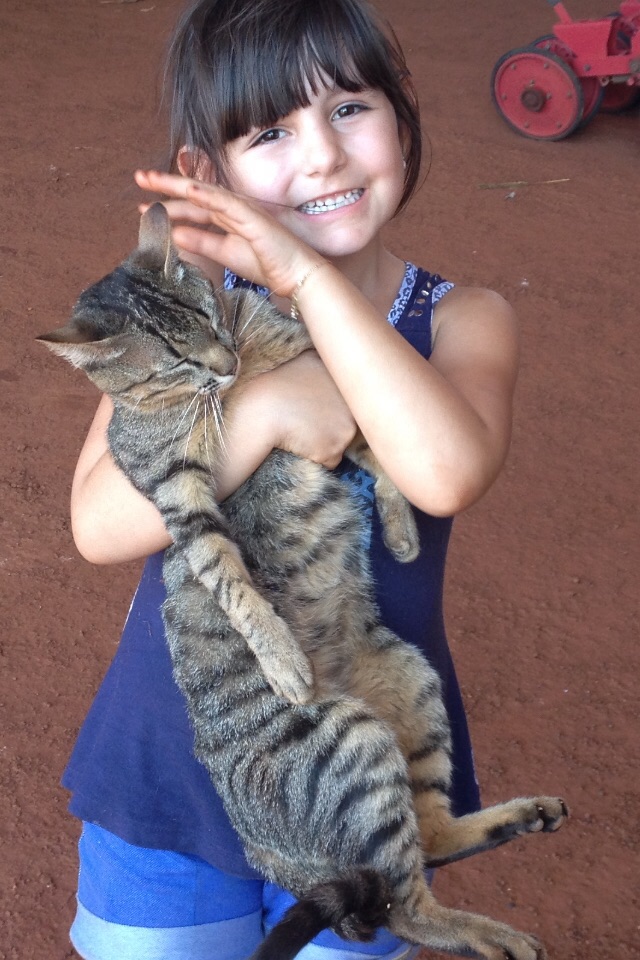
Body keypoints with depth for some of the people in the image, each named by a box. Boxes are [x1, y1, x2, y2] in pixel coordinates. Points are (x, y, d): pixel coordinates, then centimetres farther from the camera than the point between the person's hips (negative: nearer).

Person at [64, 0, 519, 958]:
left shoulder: (464, 321, -11)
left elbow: (447, 473, -33)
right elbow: (100, 526, -20)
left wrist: (307, 277, -31)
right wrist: (265, 409, -32)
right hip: (171, 767, 1)